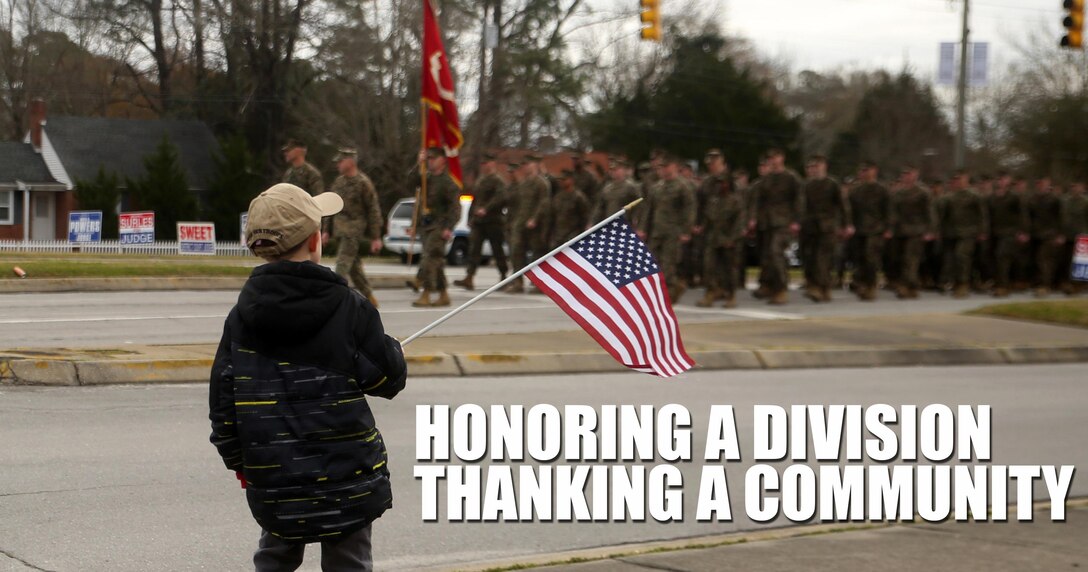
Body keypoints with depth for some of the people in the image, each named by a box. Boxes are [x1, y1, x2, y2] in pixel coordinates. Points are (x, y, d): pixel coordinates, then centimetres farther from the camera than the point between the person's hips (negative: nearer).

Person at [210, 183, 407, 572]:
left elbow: (222, 403, 2)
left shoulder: (242, 316, -2)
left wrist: (239, 463, 16)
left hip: (273, 481, 3)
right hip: (347, 476, -2)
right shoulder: (349, 309, -11)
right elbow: (389, 380, -3)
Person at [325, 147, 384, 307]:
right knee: (354, 267, 12)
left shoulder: (363, 183, -10)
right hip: (340, 230, 8)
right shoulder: (338, 182, 12)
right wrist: (325, 230, 14)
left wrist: (376, 238, -11)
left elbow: (374, 211, -10)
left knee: (342, 265, -14)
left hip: (355, 230, -8)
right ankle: (370, 299, 23)